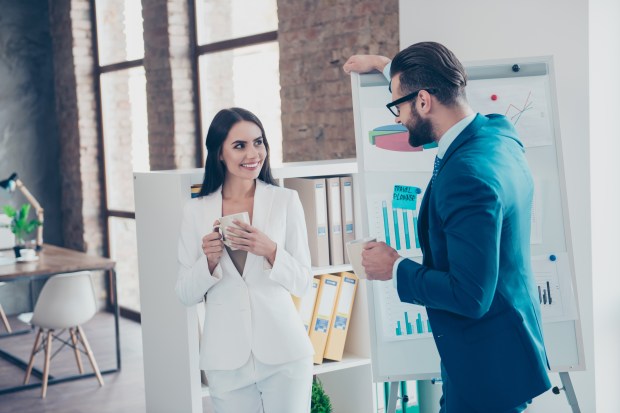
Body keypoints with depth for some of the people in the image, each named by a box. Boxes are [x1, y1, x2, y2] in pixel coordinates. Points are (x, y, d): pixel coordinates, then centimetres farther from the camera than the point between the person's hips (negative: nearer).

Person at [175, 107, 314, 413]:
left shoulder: (285, 200, -2)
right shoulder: (195, 211, 1)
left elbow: (302, 282, -1)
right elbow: (185, 295, 3)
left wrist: (270, 250, -18)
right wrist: (209, 260, -15)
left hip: (284, 353, -1)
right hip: (226, 359, 1)